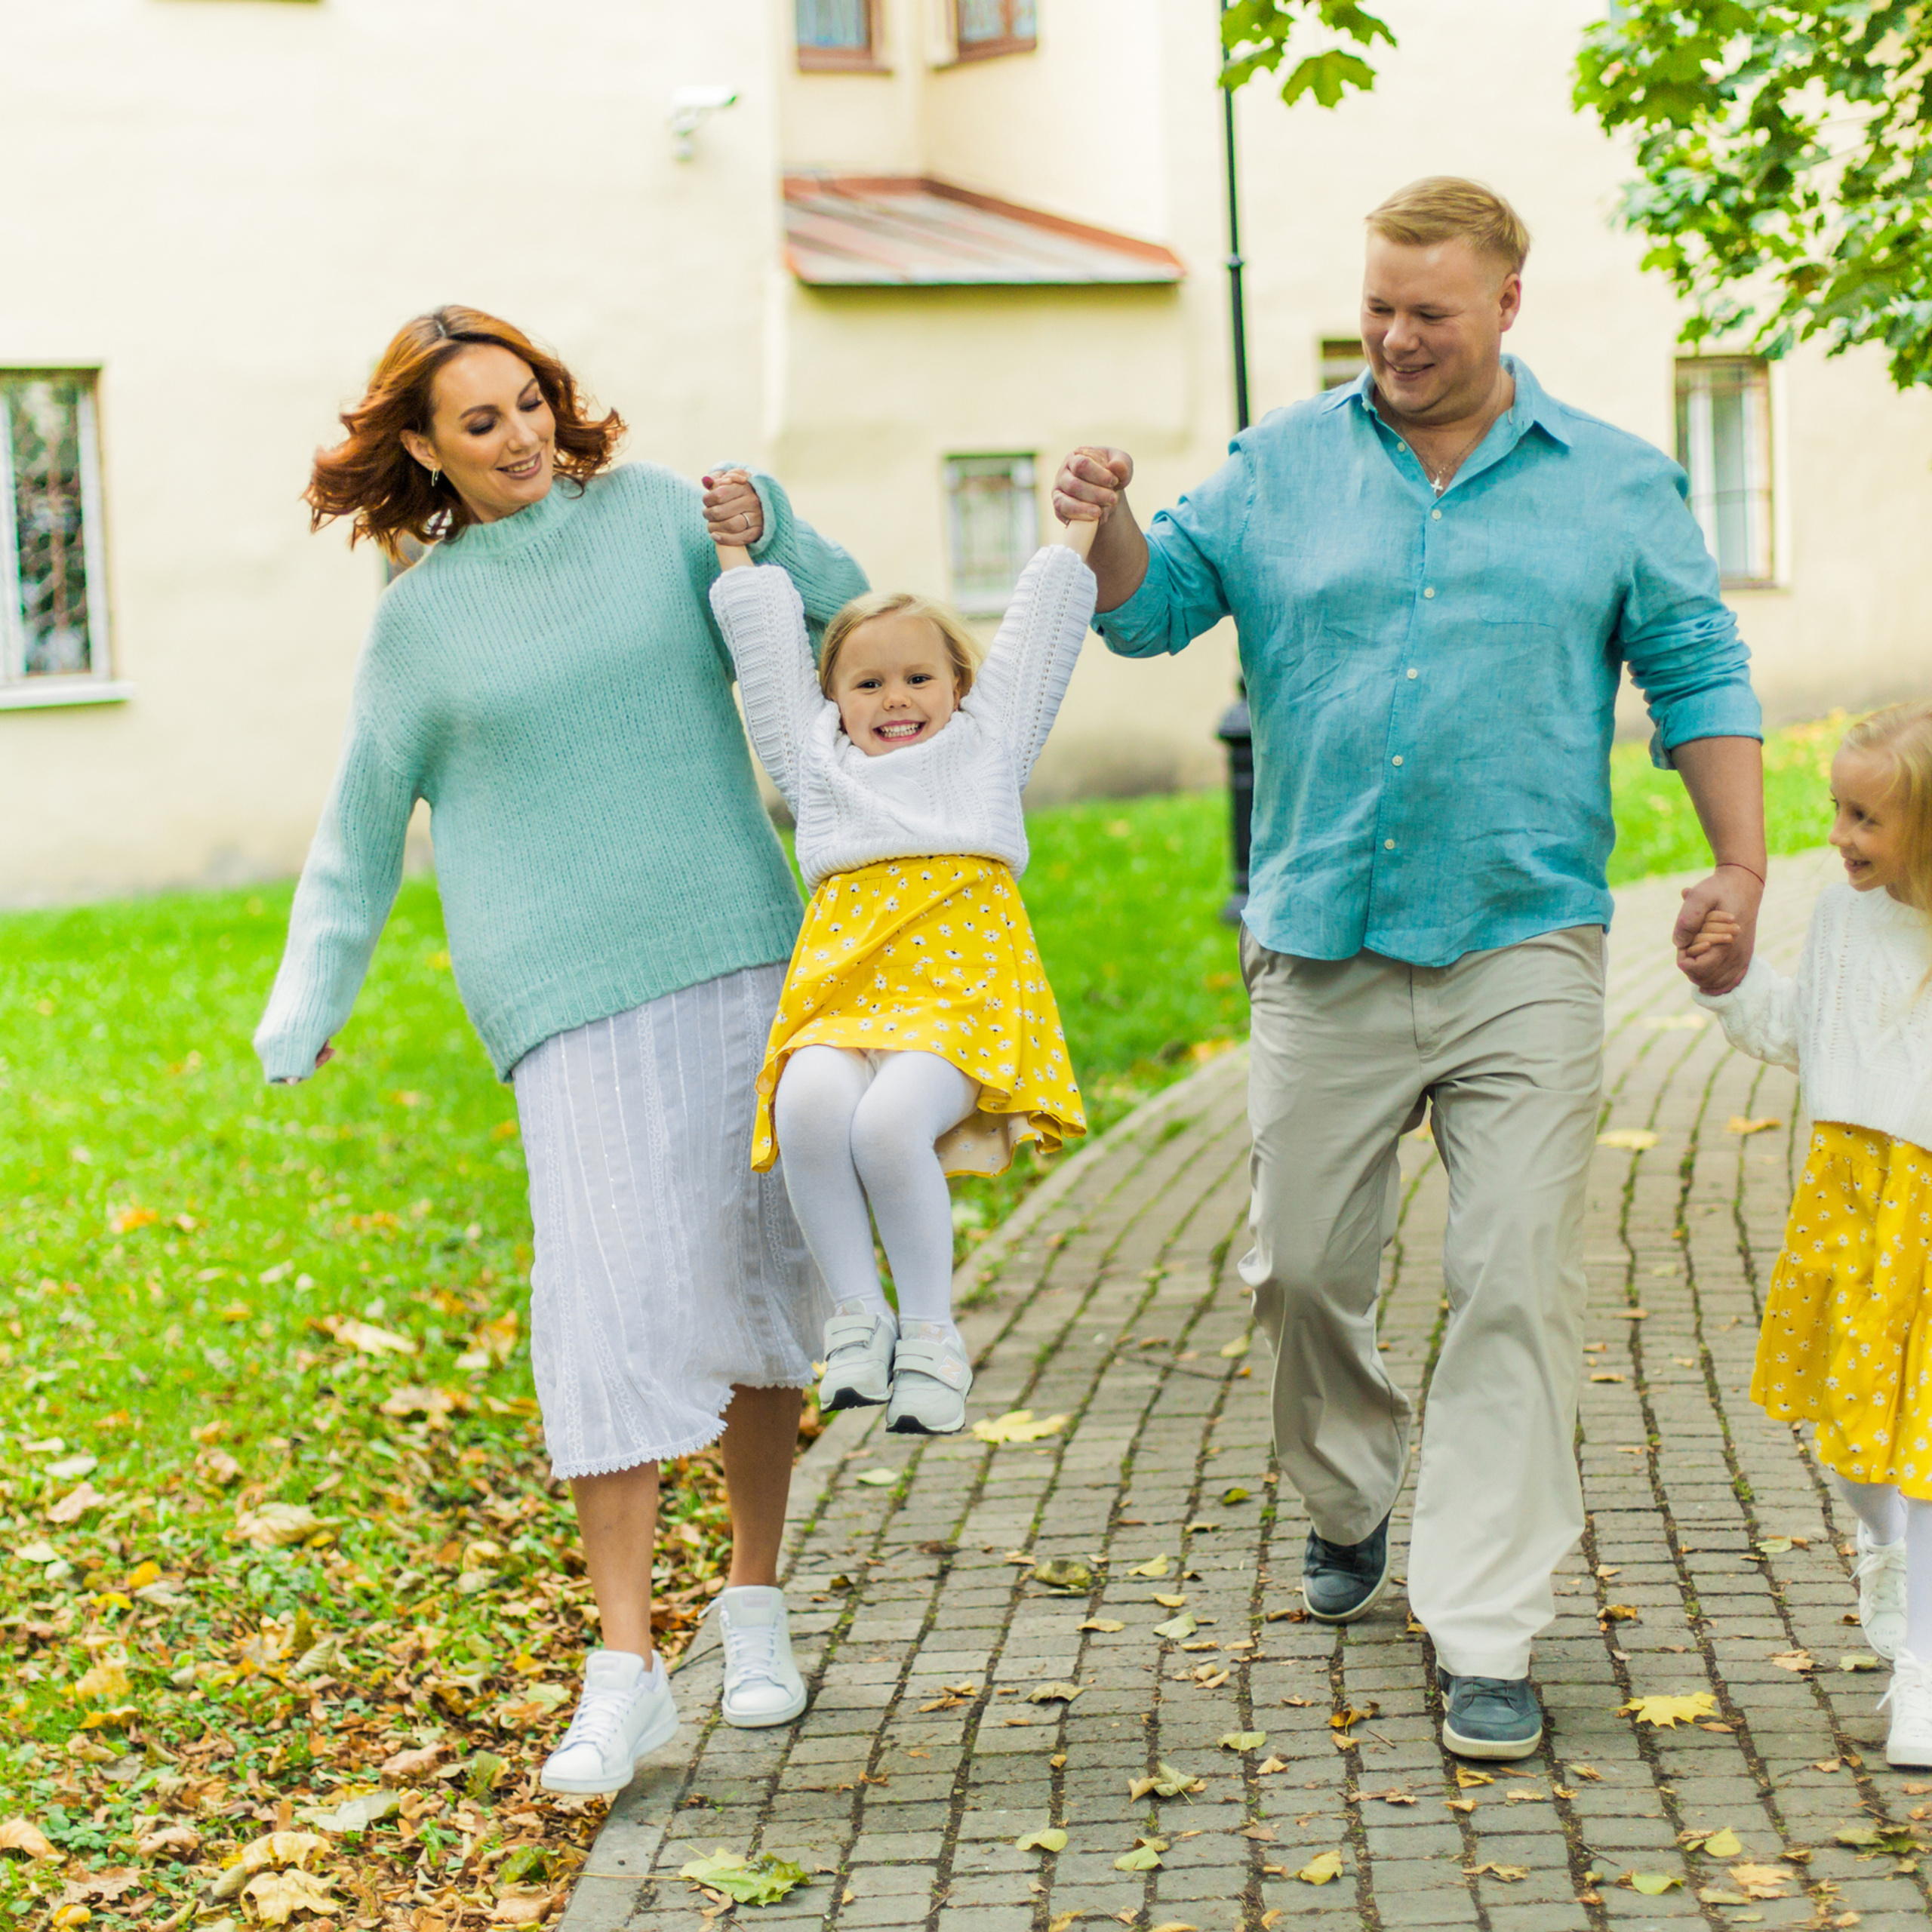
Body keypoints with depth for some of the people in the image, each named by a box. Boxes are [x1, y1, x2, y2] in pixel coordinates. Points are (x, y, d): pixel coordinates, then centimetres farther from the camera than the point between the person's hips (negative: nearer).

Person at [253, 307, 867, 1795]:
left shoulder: (653, 511, 9)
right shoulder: (423, 618, 8)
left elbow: (844, 636, 12)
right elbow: (362, 830, 16)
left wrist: (771, 535, -6)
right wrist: (308, 1004, 13)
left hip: (740, 952, 2)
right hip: (569, 992, -2)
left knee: (757, 1279, 6)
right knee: (612, 1299, -11)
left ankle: (757, 1609, 22)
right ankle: (625, 1670, -5)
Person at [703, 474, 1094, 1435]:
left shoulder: (987, 742, 25)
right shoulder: (817, 761, 27)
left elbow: (1038, 628, 29)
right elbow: (766, 640, 33)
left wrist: (1078, 533, 32)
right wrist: (739, 554, 40)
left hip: (965, 989, -2)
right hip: (845, 985, 2)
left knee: (890, 1123, -31)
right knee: (809, 1106, -32)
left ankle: (930, 1329, -14)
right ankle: (856, 1312, -17)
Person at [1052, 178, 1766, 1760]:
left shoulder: (1615, 486, 7)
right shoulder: (1281, 467, 8)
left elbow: (1699, 672, 11)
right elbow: (1154, 607, 4)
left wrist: (1741, 864, 1)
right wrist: (1109, 526, -18)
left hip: (1523, 951, -1)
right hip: (1325, 955, 1)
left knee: (1517, 1289, -6)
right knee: (1303, 1269, 8)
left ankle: (1486, 1637, 0)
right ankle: (1350, 1501, 37)